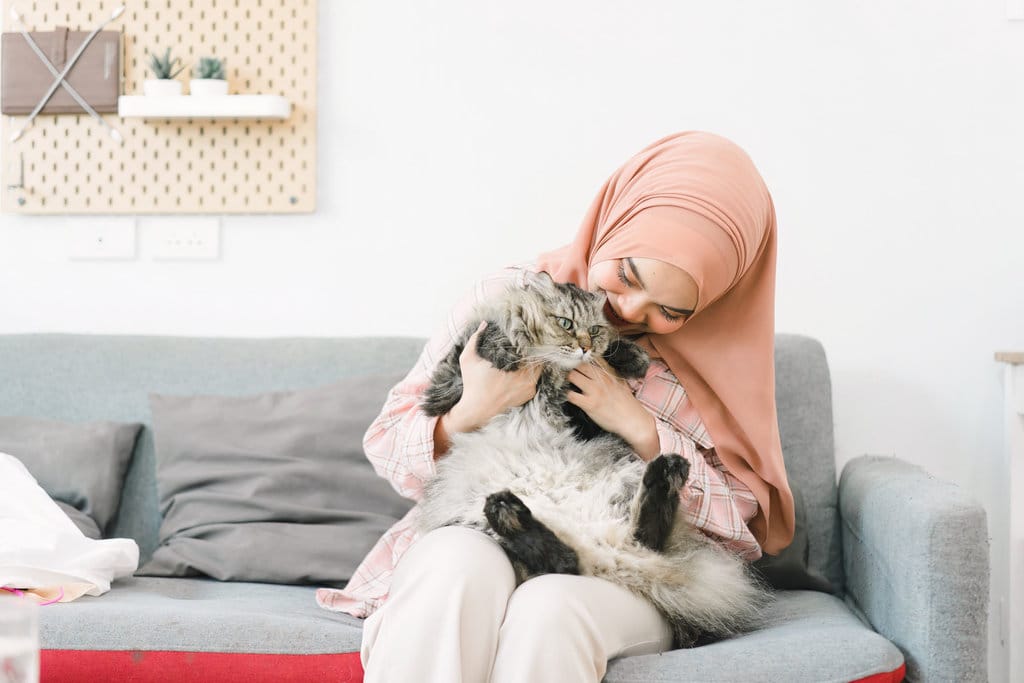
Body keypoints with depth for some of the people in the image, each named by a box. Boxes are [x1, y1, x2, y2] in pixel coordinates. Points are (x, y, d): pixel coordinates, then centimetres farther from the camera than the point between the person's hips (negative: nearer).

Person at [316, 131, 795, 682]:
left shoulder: (708, 356, 4)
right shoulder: (509, 295, 2)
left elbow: (745, 525, 1)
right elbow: (387, 444, 4)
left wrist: (641, 429, -11)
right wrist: (469, 413, -18)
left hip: (619, 579, -1)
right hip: (472, 541, 1)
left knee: (547, 608, -36)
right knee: (459, 558, -36)